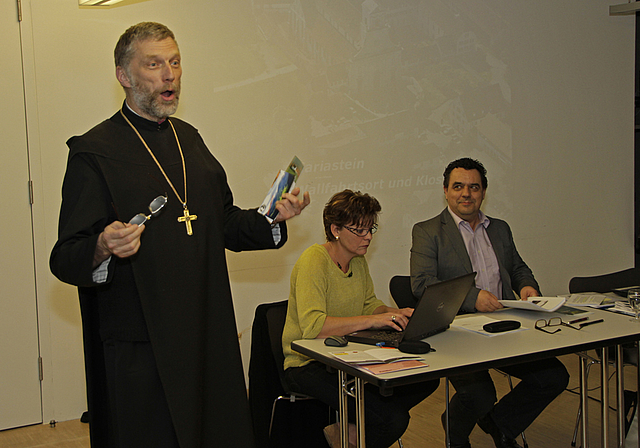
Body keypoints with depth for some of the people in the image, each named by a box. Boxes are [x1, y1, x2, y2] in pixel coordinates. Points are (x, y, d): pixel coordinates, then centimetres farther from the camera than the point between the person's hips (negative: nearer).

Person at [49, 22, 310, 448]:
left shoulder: (189, 139, 14)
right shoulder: (94, 152, -7)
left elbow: (224, 222, 21)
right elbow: (64, 259, -11)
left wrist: (274, 217, 4)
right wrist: (104, 248, -32)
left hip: (208, 338, 6)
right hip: (138, 348, -6)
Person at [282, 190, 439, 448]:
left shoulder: (358, 260, 8)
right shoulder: (314, 261, -19)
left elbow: (369, 304, 17)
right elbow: (312, 326, -31)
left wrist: (395, 314, -5)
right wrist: (372, 320, -32)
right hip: (309, 365, -9)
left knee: (427, 378, -4)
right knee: (393, 419, -24)